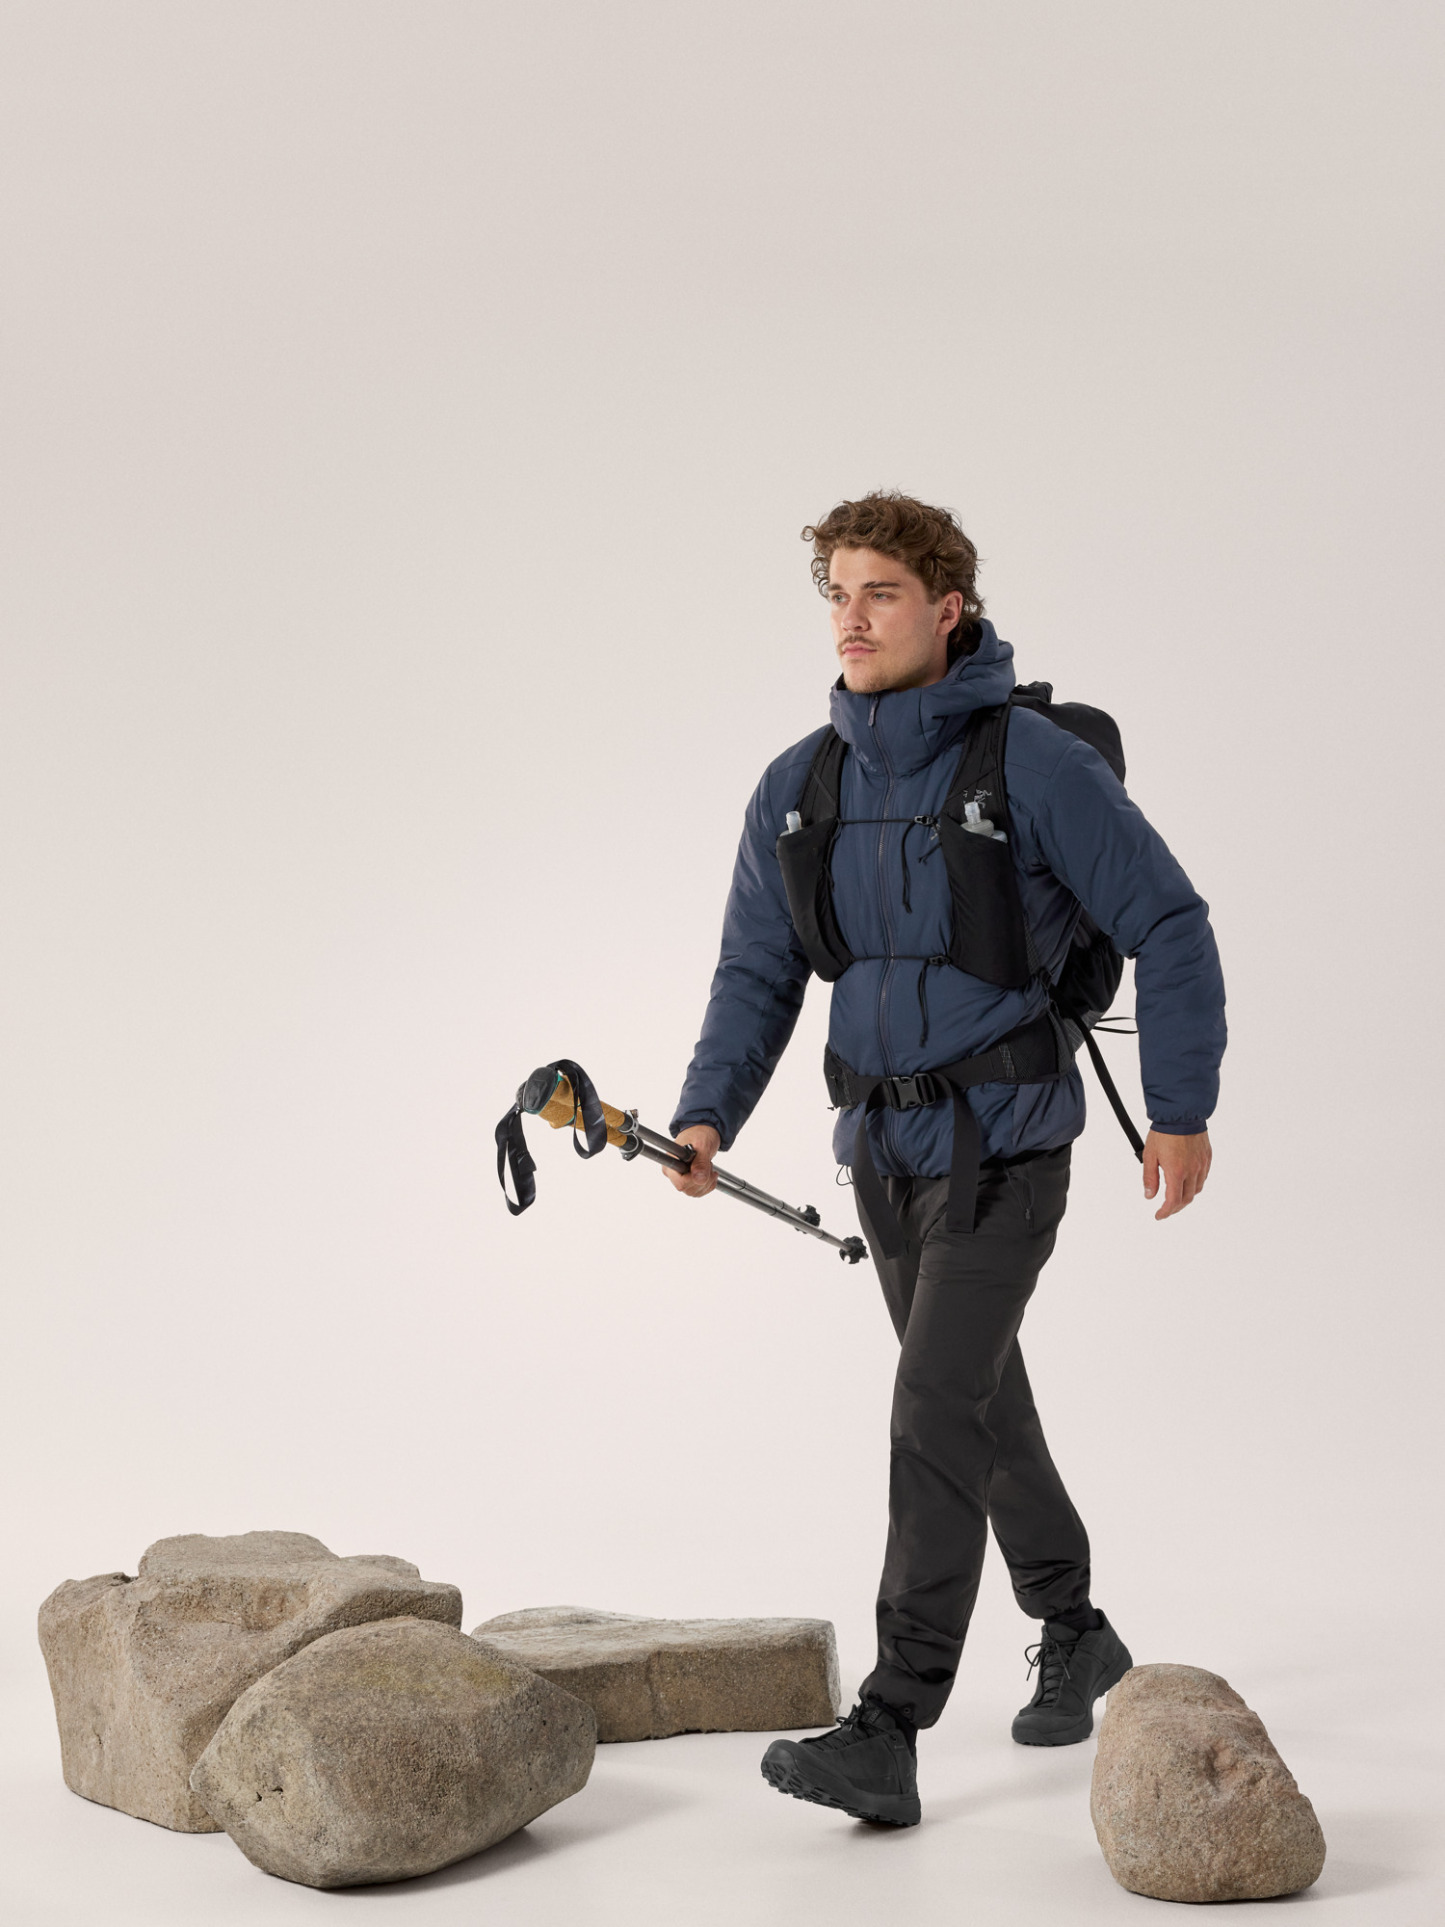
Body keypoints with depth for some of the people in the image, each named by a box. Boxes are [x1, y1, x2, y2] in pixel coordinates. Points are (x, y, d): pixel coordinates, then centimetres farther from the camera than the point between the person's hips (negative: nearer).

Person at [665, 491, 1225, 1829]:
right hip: (885, 1145, 7)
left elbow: (1168, 927, -8)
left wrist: (1182, 1109, -9)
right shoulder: (797, 791, 2)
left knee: (937, 1412, -15)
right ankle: (1074, 1635, 41)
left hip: (1004, 1142, -6)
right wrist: (708, 1117, -8)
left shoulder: (1035, 765, -14)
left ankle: (887, 1740, -15)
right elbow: (758, 976, 7)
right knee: (982, 1397, 19)